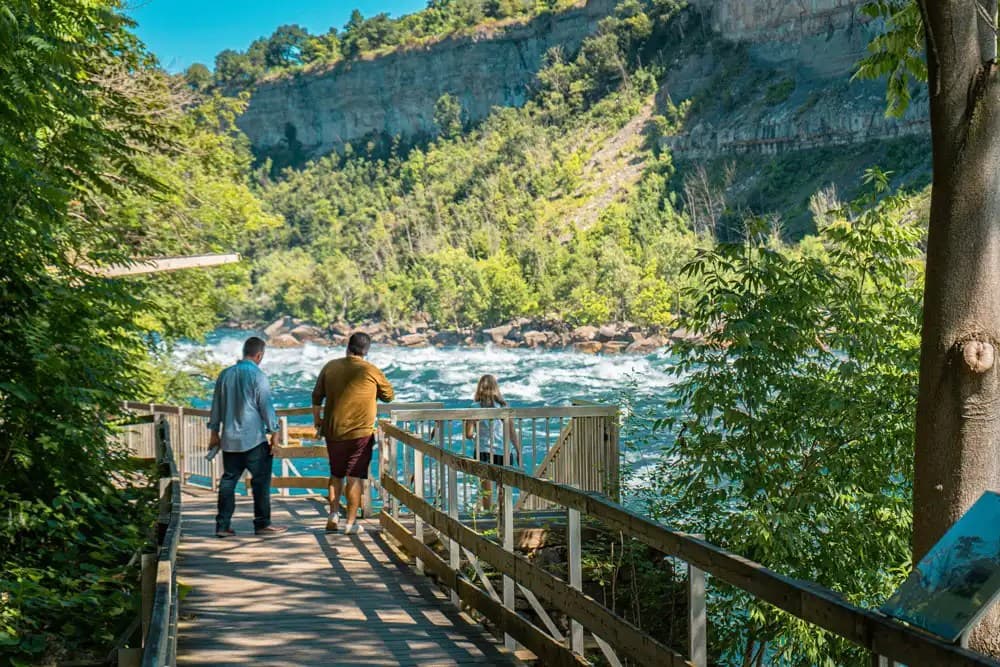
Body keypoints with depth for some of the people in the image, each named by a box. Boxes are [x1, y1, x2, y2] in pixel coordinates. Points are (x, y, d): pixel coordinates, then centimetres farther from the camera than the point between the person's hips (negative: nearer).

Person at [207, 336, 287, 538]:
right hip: (254, 439, -6)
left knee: (228, 480, 10)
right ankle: (262, 523, 4)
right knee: (261, 480, 2)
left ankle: (223, 525, 10)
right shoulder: (258, 376, -9)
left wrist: (214, 432, 22)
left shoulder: (225, 375, 9)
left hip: (229, 439, 6)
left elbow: (216, 406, 14)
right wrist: (274, 433, -4)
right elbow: (266, 407, -10)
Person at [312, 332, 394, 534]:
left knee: (336, 474, 20)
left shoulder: (330, 367, 3)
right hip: (360, 433, -3)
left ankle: (333, 514, 13)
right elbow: (389, 395, 5)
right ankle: (351, 522, 3)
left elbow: (316, 397, 8)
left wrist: (317, 420, 20)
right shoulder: (371, 371, -7)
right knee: (355, 477, 2)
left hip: (333, 432, 4)